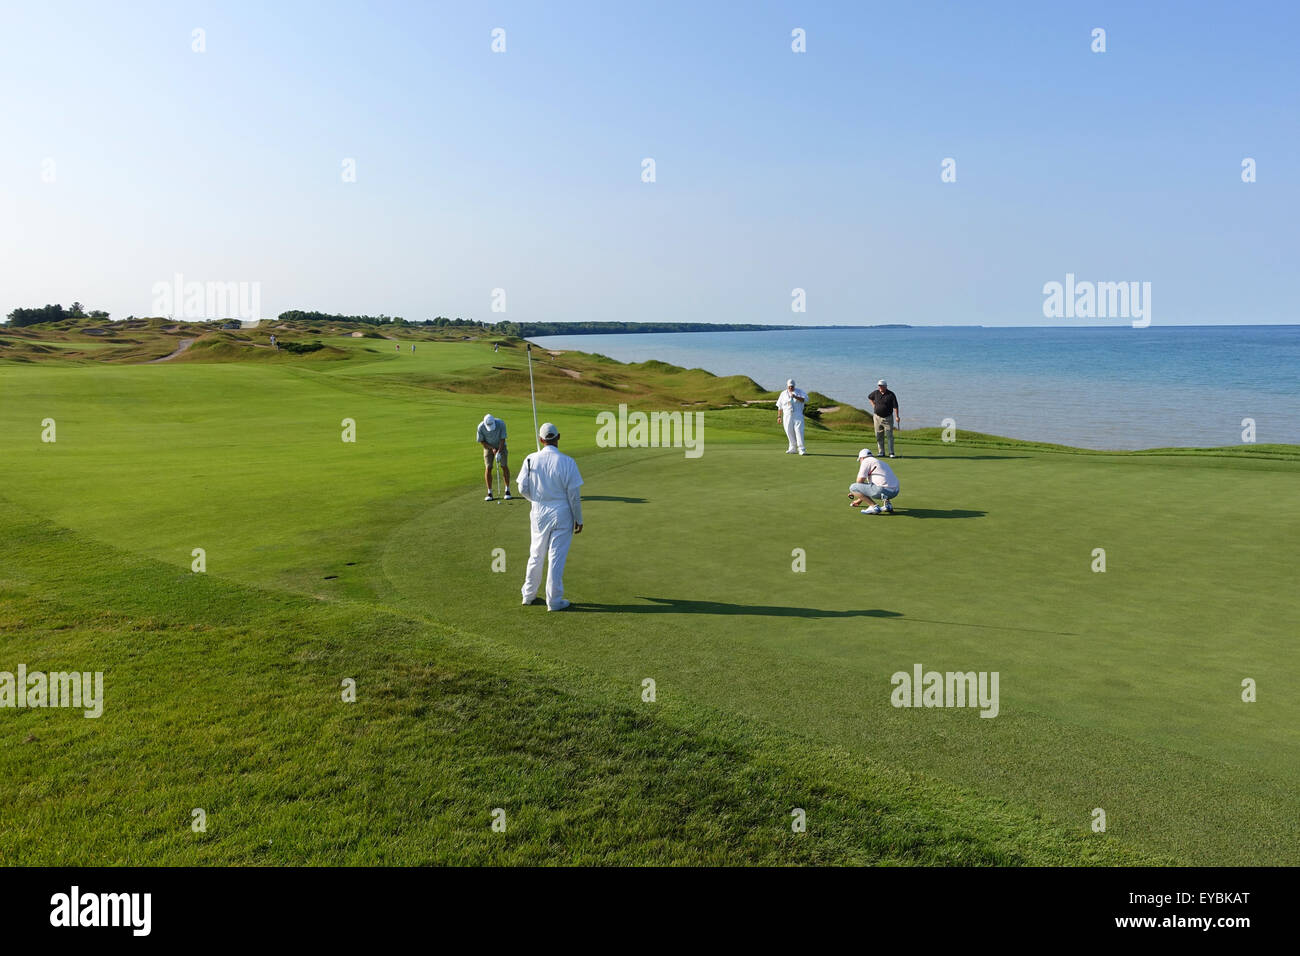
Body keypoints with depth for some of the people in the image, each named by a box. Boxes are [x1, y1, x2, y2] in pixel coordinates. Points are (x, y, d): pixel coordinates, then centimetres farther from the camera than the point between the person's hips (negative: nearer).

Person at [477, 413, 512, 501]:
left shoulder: (501, 424, -28)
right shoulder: (481, 427, -25)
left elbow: (502, 439, -21)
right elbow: (481, 441, -11)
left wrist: (499, 452, -26)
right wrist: (492, 448, -18)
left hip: (500, 446, 0)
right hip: (488, 447, 0)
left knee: (504, 466, -7)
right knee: (488, 468, -8)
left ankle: (507, 491, 3)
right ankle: (489, 493, -2)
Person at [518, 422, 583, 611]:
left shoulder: (530, 459, -5)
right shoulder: (567, 462, -15)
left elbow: (523, 488, -1)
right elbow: (573, 495, -11)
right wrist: (578, 519, 0)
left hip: (538, 513, 3)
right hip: (561, 514, -3)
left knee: (535, 555, 18)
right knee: (556, 557, 4)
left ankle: (528, 595, 29)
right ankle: (554, 601, 10)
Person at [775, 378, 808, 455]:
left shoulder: (800, 391, 4)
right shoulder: (783, 394, 11)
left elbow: (805, 399, -14)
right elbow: (779, 406, 13)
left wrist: (795, 397, -25)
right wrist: (779, 417, 8)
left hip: (797, 415, -3)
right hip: (787, 416, 3)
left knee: (799, 431, -11)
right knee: (789, 432, 3)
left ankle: (801, 449, -12)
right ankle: (793, 448, 15)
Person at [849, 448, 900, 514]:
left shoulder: (866, 461, 6)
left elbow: (860, 481, -1)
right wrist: (859, 500, 45)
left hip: (883, 490, -9)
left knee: (852, 487, -3)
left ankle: (874, 506, -10)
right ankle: (887, 504, 13)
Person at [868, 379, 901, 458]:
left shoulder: (891, 395, -10)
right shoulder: (876, 393, 2)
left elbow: (895, 406, -12)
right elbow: (870, 397, 25)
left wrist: (897, 416, -18)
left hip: (888, 418, -4)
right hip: (877, 417, 4)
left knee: (890, 435, -5)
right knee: (879, 436, 6)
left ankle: (891, 453, -1)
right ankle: (881, 452, 14)